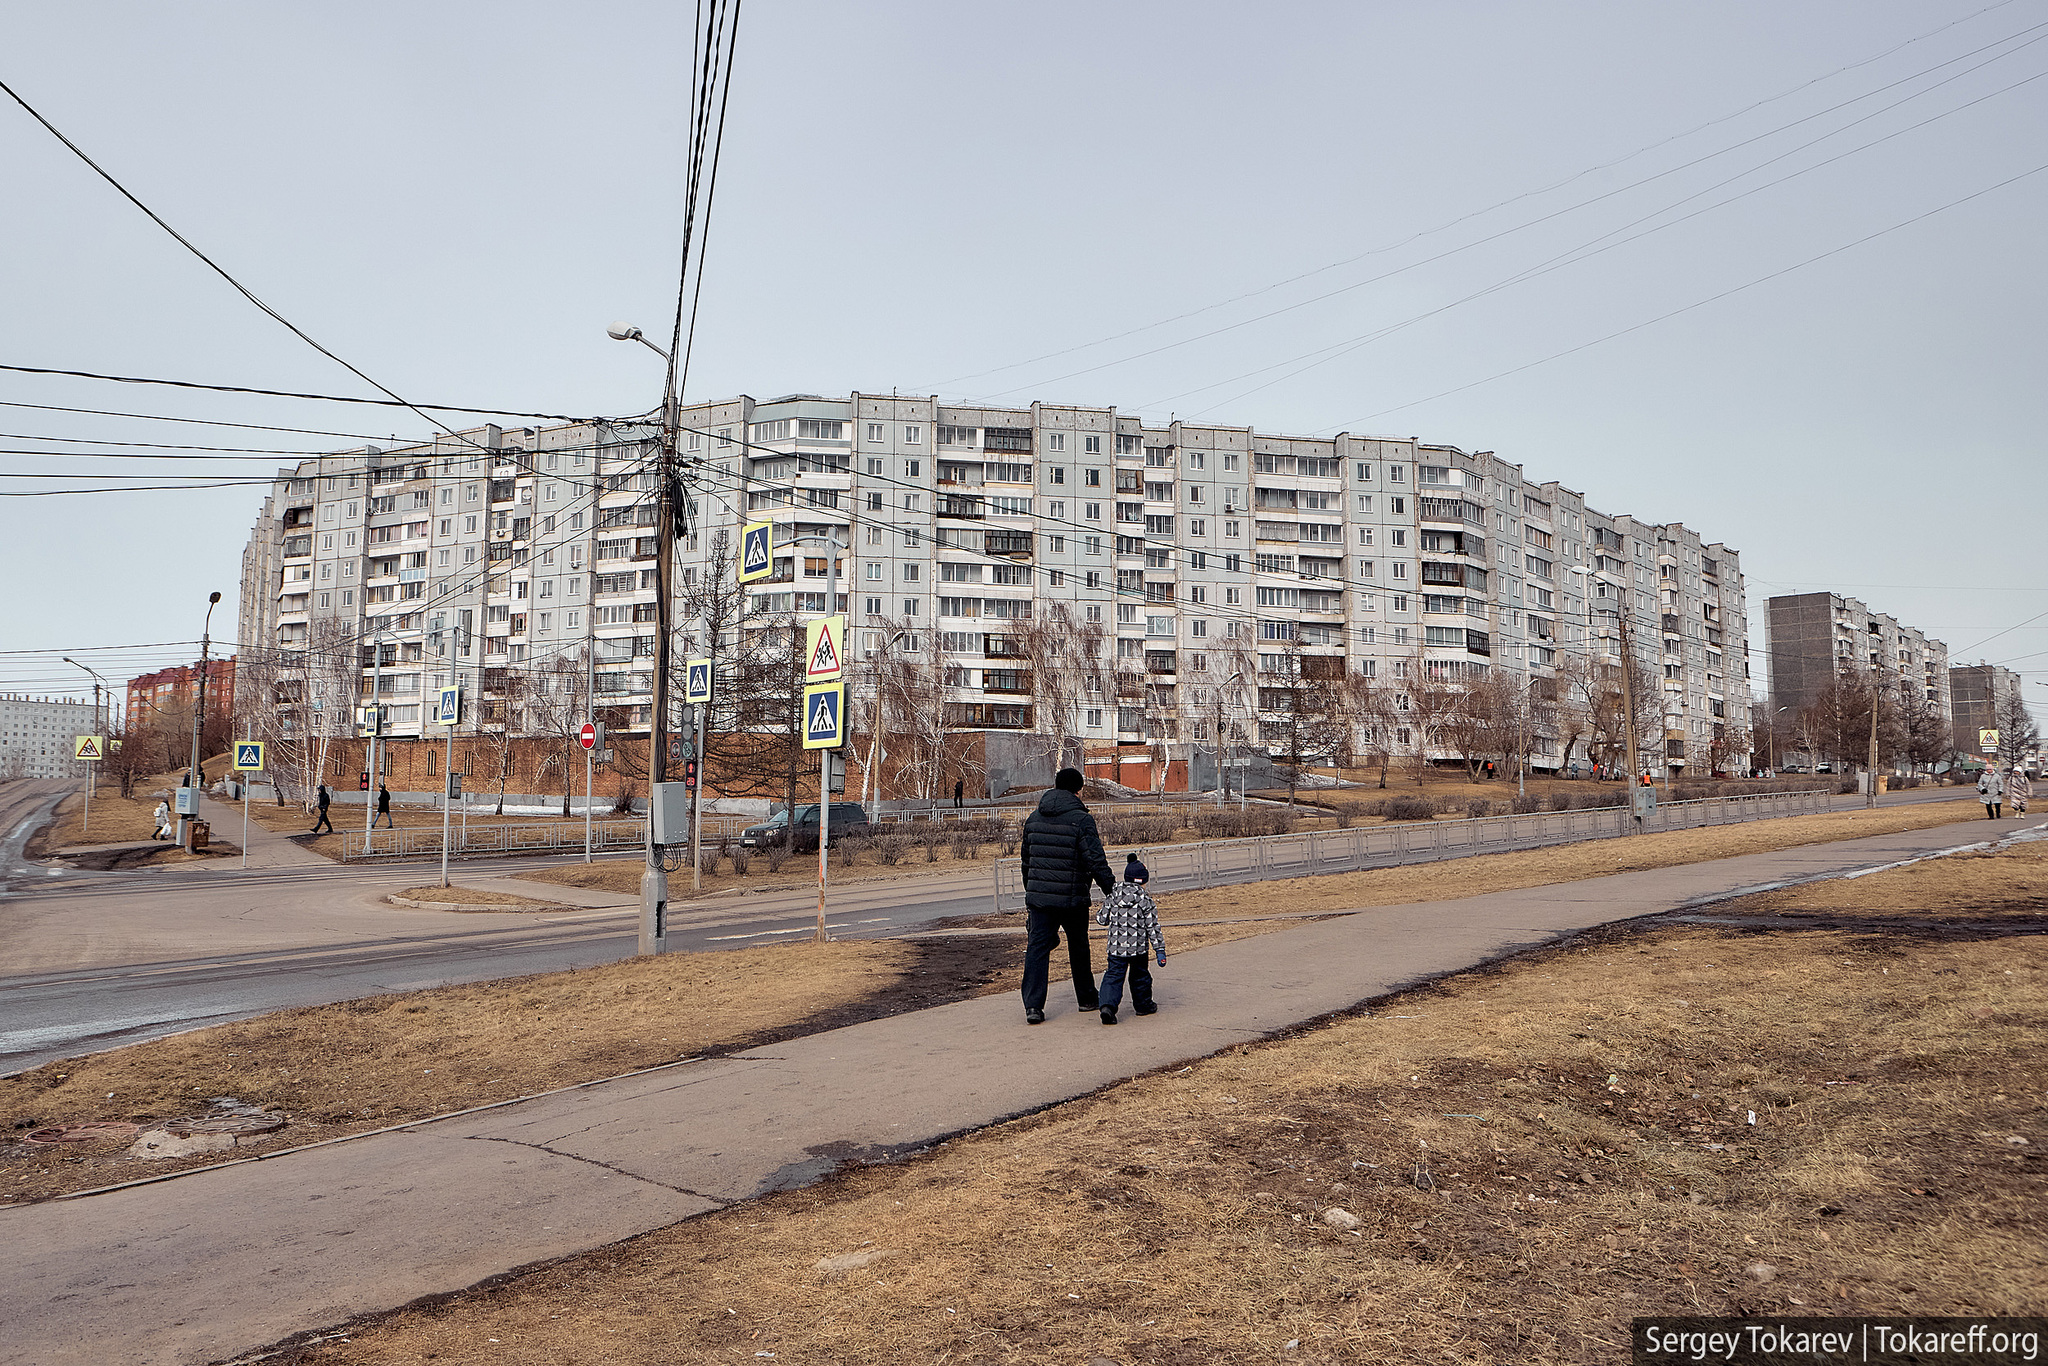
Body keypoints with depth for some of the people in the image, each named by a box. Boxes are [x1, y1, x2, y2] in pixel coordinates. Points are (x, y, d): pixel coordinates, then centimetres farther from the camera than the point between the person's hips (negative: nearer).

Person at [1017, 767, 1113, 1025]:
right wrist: (1112, 890, -8)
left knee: (1037, 947, 2)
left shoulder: (1033, 818, 8)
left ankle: (1033, 1005, -9)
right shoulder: (1081, 820, -10)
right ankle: (1087, 998, 29)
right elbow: (1096, 861, -15)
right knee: (1078, 948, 14)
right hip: (1072, 898, -3)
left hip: (1038, 897, 3)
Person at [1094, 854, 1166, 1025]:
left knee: (1113, 976, 1)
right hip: (1138, 948, -1)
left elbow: (1101, 919, 6)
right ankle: (1143, 1005, 33)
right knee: (1140, 976, 19)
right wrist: (1160, 950, -4)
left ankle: (1107, 1004, -21)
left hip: (1116, 948, 1)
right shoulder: (1147, 902, -6)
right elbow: (1153, 928, -8)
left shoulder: (1112, 898, 1)